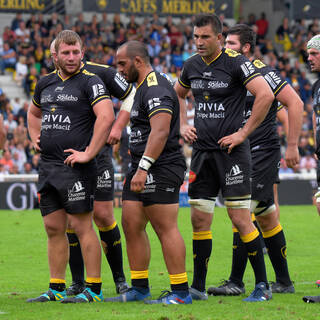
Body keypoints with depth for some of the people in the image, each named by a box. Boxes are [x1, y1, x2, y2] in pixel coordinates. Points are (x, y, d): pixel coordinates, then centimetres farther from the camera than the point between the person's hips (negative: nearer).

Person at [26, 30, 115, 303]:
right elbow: (33, 113, 34)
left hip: (74, 166, -7)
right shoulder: (45, 83, 14)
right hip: (47, 165, 7)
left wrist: (88, 153, -21)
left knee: (82, 226, -6)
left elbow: (106, 117, -21)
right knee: (54, 228, 9)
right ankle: (56, 289, 16)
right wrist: (35, 138, 18)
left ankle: (93, 289, -2)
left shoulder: (90, 82, -7)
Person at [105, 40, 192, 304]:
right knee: (131, 225, 9)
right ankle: (139, 288, 15)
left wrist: (143, 168, -28)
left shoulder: (156, 89, -15)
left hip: (162, 169, -10)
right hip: (143, 169, 10)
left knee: (166, 229, -9)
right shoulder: (143, 87, 19)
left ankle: (181, 292, -6)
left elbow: (160, 131, -25)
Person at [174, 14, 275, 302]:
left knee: (241, 219, -7)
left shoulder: (236, 63, -11)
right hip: (202, 151, 6)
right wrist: (183, 125, 14)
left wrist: (244, 132, -16)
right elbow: (177, 95, 29)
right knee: (199, 220, 5)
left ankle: (262, 285, 2)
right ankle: (198, 287, 13)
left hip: (231, 151, -6)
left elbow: (266, 95, -19)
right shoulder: (192, 66, 9)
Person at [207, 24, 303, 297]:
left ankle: (236, 282, -6)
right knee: (267, 218, 8)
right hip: (241, 155, 7)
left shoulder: (263, 73, -11)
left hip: (263, 152, -7)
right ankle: (284, 282, 12)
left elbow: (295, 103, -13)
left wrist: (292, 146, -14)